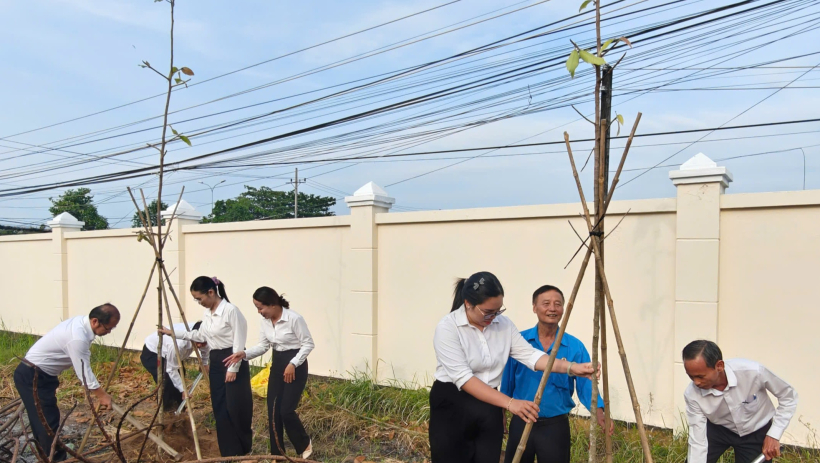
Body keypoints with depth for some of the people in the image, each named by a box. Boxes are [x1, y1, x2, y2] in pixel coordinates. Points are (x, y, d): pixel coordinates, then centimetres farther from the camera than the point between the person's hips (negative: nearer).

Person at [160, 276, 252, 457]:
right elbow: (201, 335, 20)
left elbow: (239, 342, -18)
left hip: (233, 362, -8)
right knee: (220, 409, 9)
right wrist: (174, 333, 15)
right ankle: (229, 451, 19)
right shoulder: (207, 313, 7)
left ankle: (242, 448, 19)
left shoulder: (231, 310, -19)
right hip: (216, 362, 8)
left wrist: (233, 368, -18)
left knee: (235, 407, -2)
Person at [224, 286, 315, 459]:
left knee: (286, 410, -7)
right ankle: (277, 453, 21)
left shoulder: (294, 319, -22)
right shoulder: (265, 322, -1)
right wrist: (244, 354, -9)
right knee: (273, 411, 6)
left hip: (296, 366, -7)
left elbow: (308, 344, -16)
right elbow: (263, 345, 7)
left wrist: (293, 364, -22)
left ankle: (305, 443, 20)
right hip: (277, 365, 7)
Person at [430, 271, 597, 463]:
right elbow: (463, 377, -26)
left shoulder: (504, 324, -1)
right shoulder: (447, 328, -19)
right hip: (451, 406, -5)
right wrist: (509, 403, -32)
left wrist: (570, 367, -20)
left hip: (489, 408, 5)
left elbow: (529, 354, -5)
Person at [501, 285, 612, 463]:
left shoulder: (575, 346, -5)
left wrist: (599, 412, -24)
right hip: (521, 423, 1)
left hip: (556, 426, -1)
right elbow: (507, 383, 2)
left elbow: (586, 384, -8)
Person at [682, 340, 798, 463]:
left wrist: (773, 435, -18)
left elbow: (788, 396, -15)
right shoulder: (692, 394, -30)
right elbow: (697, 442, -24)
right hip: (718, 429, 1)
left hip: (756, 432, 0)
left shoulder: (752, 371, -34)